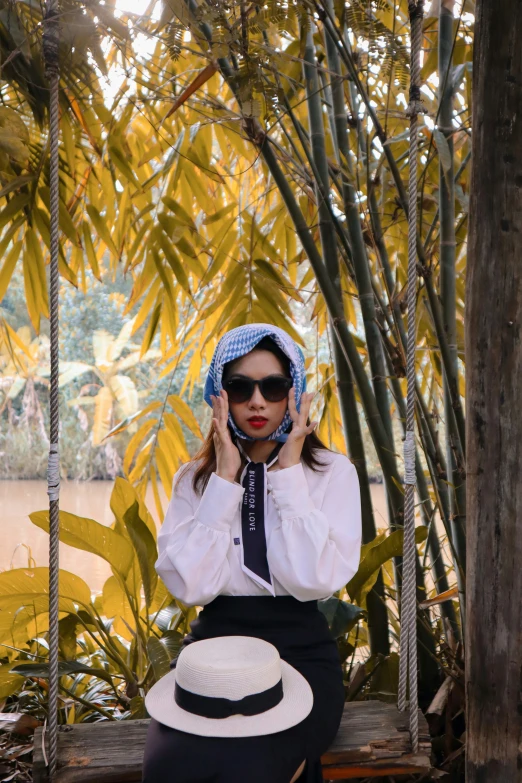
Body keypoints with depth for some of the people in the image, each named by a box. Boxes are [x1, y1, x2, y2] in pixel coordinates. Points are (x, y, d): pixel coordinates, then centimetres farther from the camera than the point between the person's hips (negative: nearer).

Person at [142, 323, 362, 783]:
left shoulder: (333, 473, 0)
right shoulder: (195, 478, 6)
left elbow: (314, 580, -15)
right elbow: (190, 586, -9)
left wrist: (288, 476, -12)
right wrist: (224, 480, -11)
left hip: (301, 652, -2)